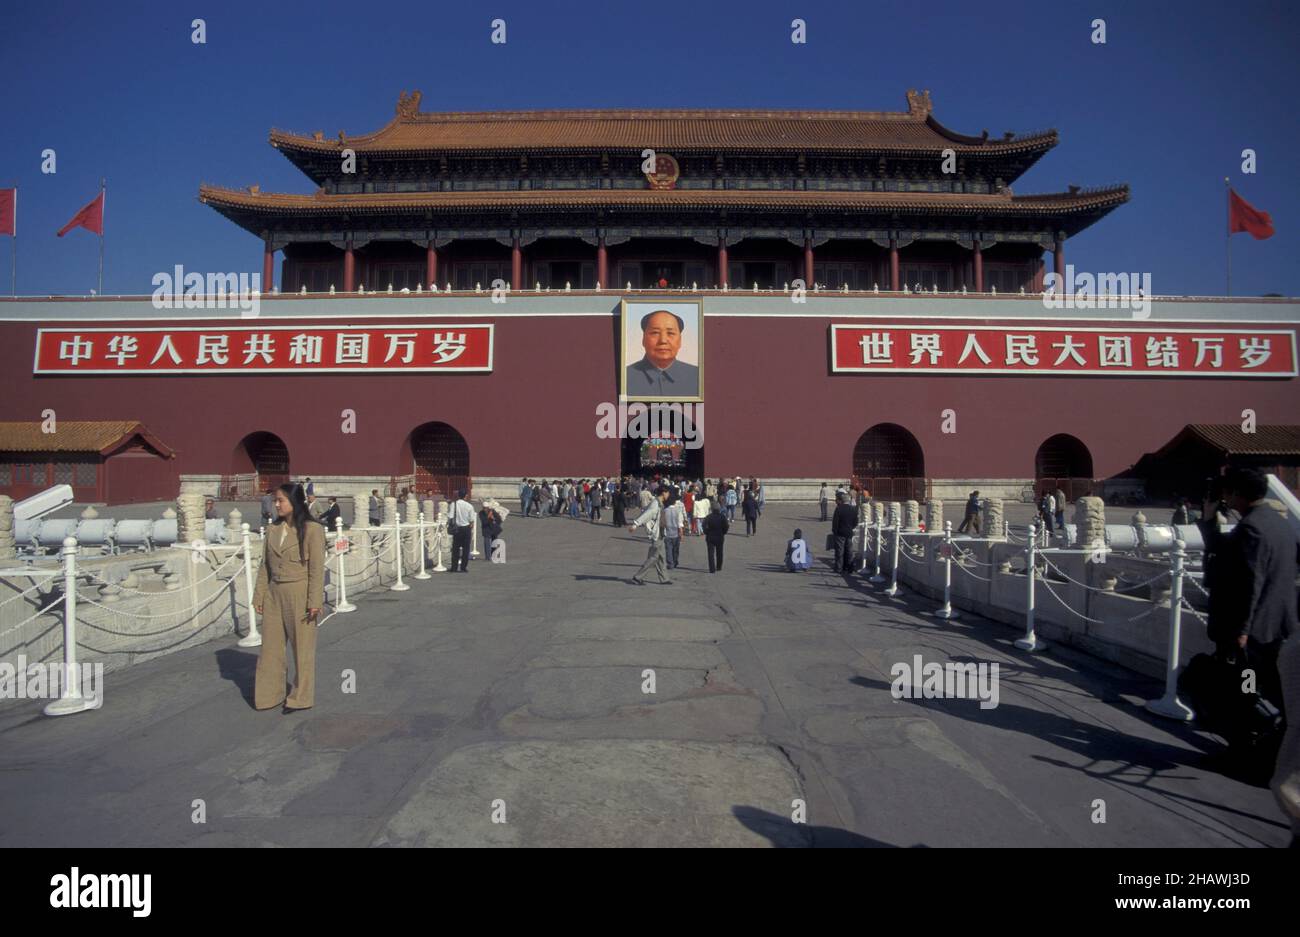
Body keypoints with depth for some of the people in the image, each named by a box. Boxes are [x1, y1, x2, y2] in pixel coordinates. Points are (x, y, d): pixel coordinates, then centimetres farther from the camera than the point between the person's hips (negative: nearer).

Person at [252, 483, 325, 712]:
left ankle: (300, 698, 20)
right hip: (274, 594, 5)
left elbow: (317, 569, -11)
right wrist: (259, 596, 8)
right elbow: (264, 566, 11)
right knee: (270, 647, 11)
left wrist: (314, 602, -14)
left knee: (302, 648, 7)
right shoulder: (272, 530, 7)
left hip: (299, 595, -5)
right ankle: (270, 695, 25)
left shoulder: (312, 530, -10)